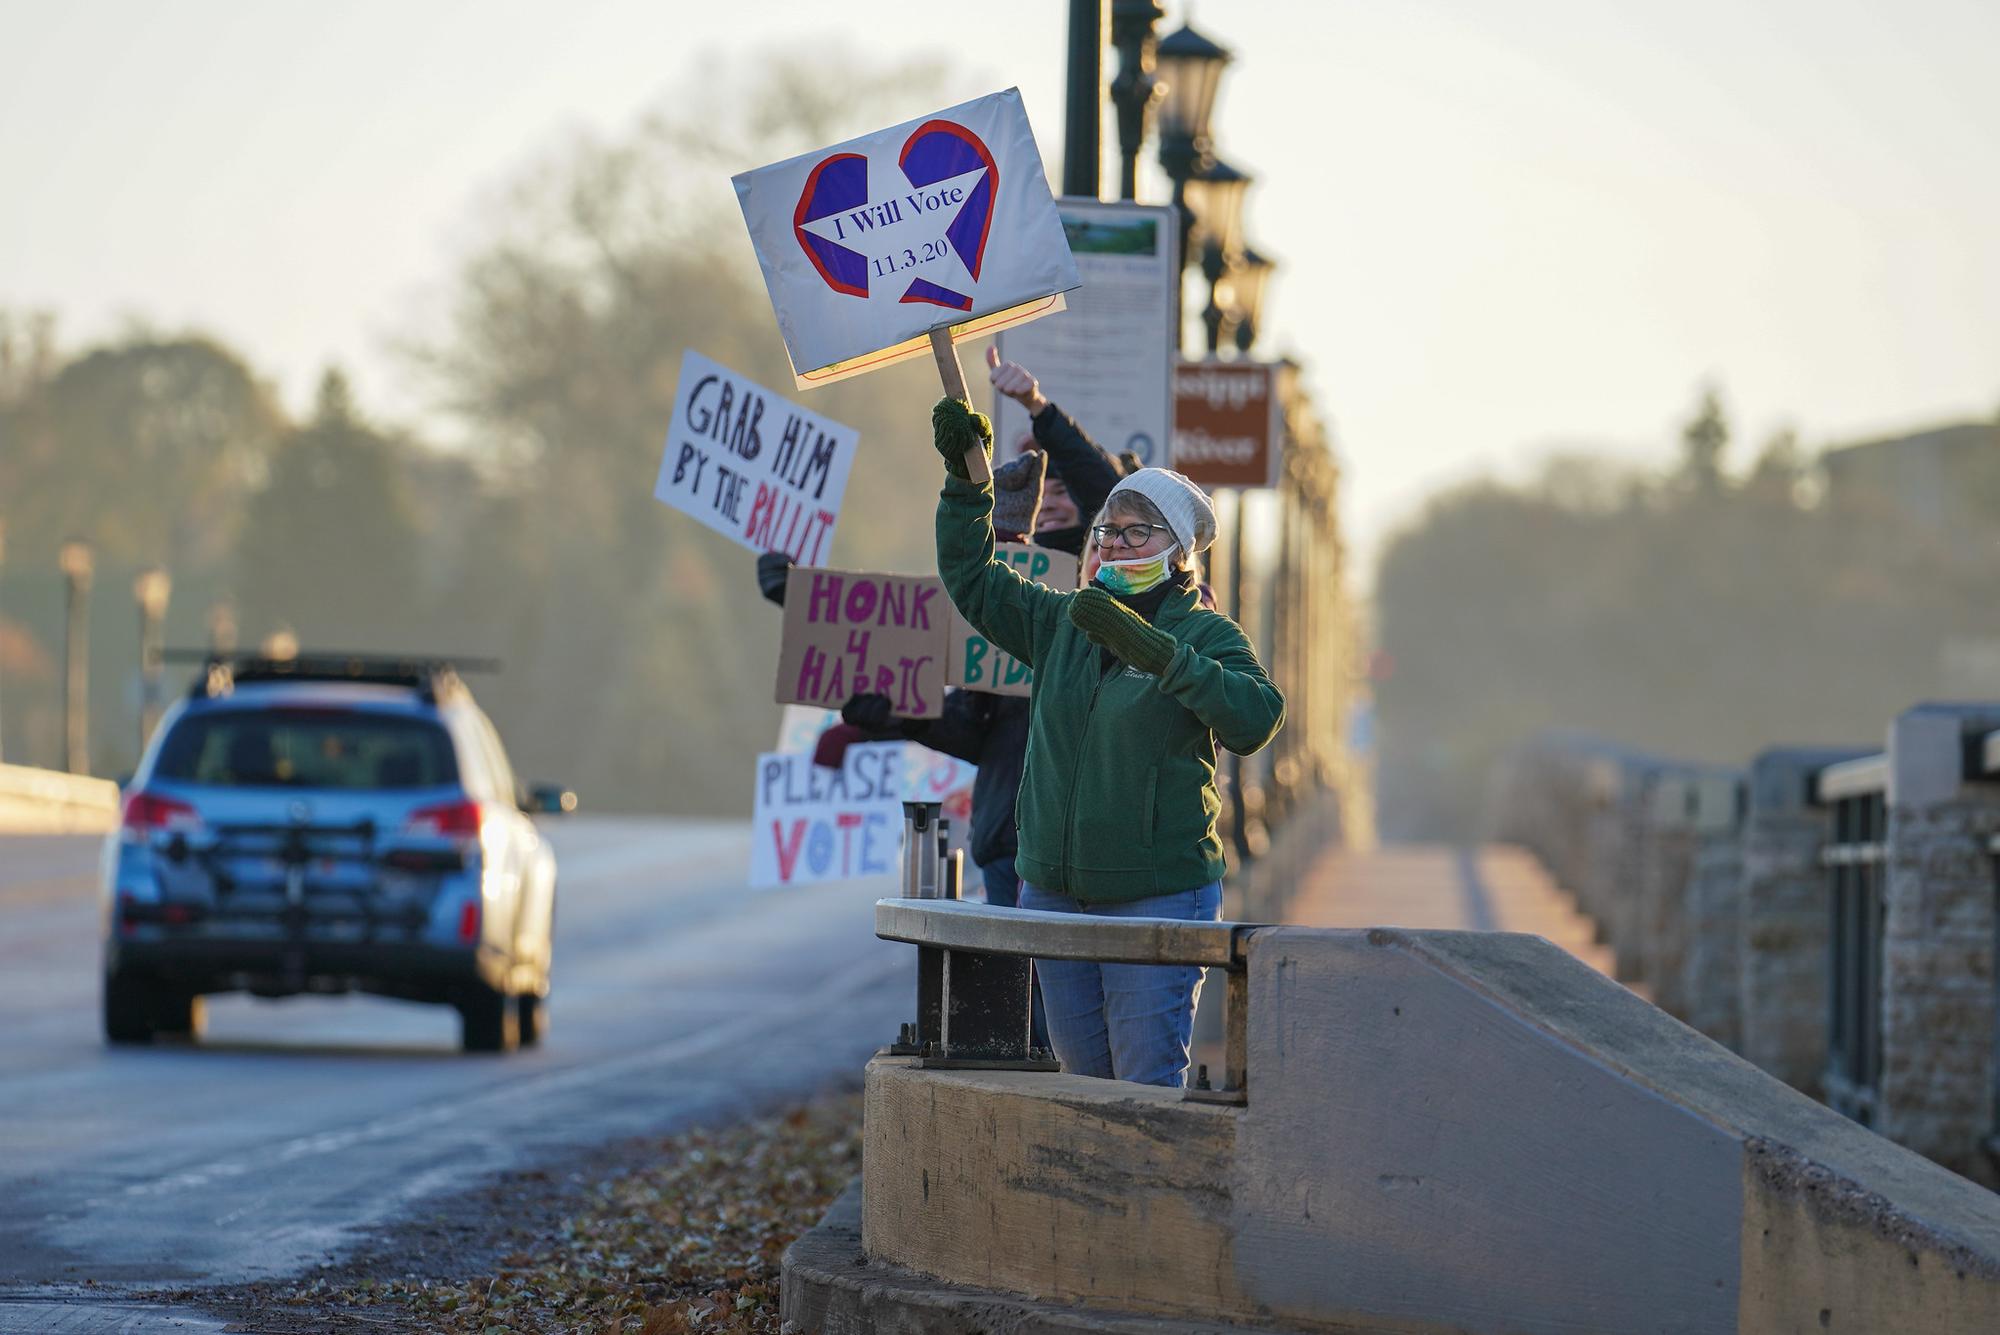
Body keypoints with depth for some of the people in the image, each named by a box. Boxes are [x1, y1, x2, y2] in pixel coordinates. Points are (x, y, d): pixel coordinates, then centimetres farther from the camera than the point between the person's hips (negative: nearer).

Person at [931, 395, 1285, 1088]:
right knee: (1084, 1076, 12)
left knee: (1148, 1084, -9)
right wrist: (965, 481, 9)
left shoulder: (1206, 635, -5)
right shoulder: (1062, 622, 12)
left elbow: (1255, 718, -22)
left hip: (1158, 894, -6)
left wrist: (1156, 652, -31)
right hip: (1055, 890, 6)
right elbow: (973, 581, 21)